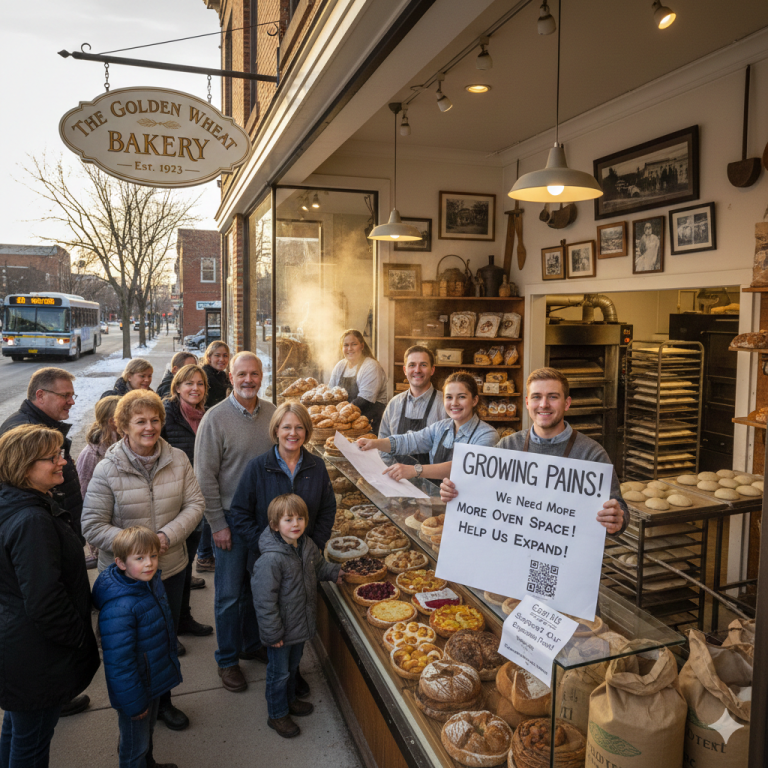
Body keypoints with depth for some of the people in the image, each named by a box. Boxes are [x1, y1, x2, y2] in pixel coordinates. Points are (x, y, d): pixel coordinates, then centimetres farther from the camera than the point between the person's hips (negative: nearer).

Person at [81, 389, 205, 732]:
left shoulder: (178, 459, -7)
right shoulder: (107, 469, -16)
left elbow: (194, 504, -5)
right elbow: (92, 525, -14)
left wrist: (167, 536, -20)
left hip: (171, 568, 3)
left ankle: (163, 701, 43)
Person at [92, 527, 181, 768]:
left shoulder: (153, 582, -7)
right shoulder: (119, 608, -35)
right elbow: (119, 661, -29)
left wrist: (171, 664, 19)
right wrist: (134, 702, -20)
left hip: (155, 680, 8)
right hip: (135, 688, -8)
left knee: (148, 730, 31)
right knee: (135, 743, 16)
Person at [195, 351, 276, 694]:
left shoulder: (272, 413, 0)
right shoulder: (215, 418, -13)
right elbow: (205, 476, -11)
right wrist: (217, 524, -12)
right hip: (232, 518, -4)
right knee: (230, 593, 7)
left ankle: (252, 643, 37)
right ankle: (227, 659, 25)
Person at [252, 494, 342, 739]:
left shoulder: (307, 545, -7)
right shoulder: (271, 559, -31)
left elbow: (318, 566, 16)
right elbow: (264, 600, -26)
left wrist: (334, 571, 1)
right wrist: (272, 634, -20)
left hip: (301, 624, 7)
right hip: (281, 630, -7)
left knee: (293, 665, 27)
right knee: (279, 672, 14)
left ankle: (289, 699, 51)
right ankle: (277, 714, 36)